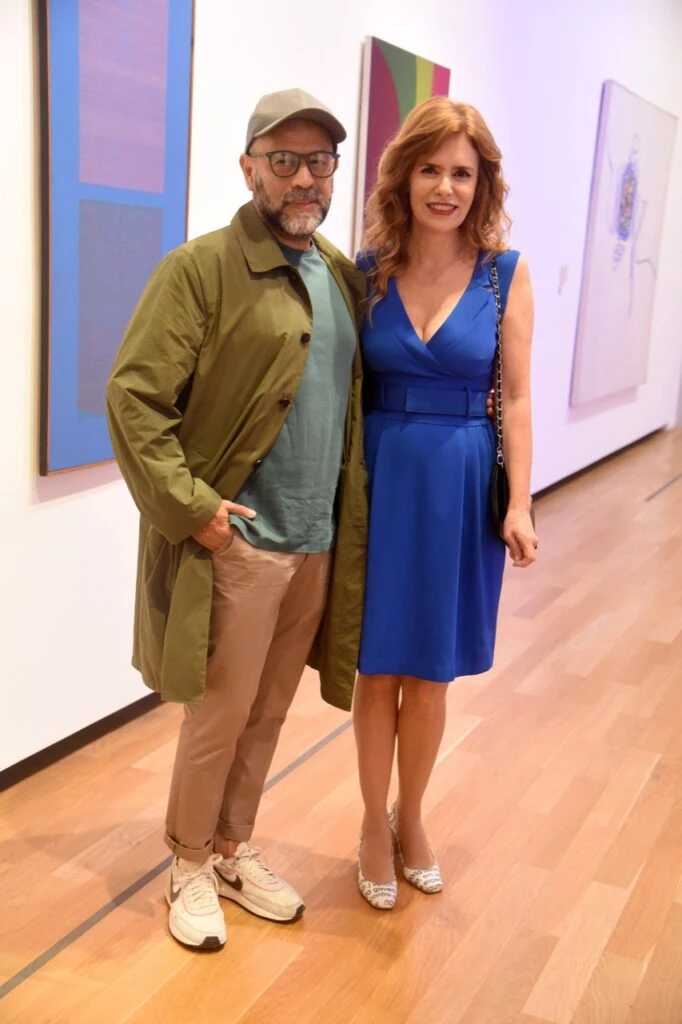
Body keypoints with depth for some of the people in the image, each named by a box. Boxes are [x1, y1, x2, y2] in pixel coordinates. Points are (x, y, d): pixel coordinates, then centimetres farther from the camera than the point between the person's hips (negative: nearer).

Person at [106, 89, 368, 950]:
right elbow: (134, 394, -13)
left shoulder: (345, 278, 10)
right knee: (218, 719, 6)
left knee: (267, 716, 17)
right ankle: (191, 869, 28)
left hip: (321, 546, 6)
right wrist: (189, 505, -17)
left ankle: (234, 850, 36)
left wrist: (349, 521, 7)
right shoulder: (201, 268, -9)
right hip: (236, 542, -6)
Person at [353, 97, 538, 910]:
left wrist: (520, 503, -5)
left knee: (431, 671, 12)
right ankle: (375, 827, 30)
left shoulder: (506, 275, -2)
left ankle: (410, 818, 35)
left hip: (461, 485, 0)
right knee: (378, 666, 10)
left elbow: (516, 398, -1)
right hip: (380, 479, 0)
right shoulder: (367, 270, -1)